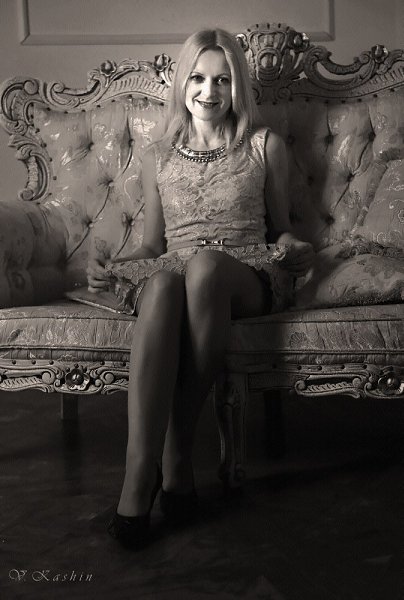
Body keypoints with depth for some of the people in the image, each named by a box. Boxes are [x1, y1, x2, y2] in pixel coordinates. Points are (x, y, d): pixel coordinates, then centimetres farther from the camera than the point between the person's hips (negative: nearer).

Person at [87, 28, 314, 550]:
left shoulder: (264, 146, 15)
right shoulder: (158, 156, 19)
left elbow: (282, 227, 19)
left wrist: (295, 250, -3)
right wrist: (112, 270, 2)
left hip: (246, 277, -1)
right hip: (172, 270, 1)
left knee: (203, 264, -39)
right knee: (160, 283, -38)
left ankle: (176, 446, -28)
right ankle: (139, 480, -41)